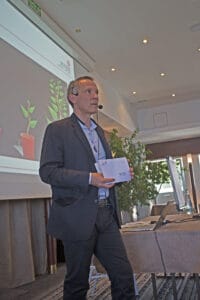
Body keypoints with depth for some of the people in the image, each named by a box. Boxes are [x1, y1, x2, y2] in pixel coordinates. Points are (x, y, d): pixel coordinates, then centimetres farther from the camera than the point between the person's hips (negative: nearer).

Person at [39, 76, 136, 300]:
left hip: (105, 214, 6)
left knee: (124, 275, 5)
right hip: (78, 216, -6)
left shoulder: (99, 131, 19)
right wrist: (89, 178, -22)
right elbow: (47, 171, -12)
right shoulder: (57, 129, -3)